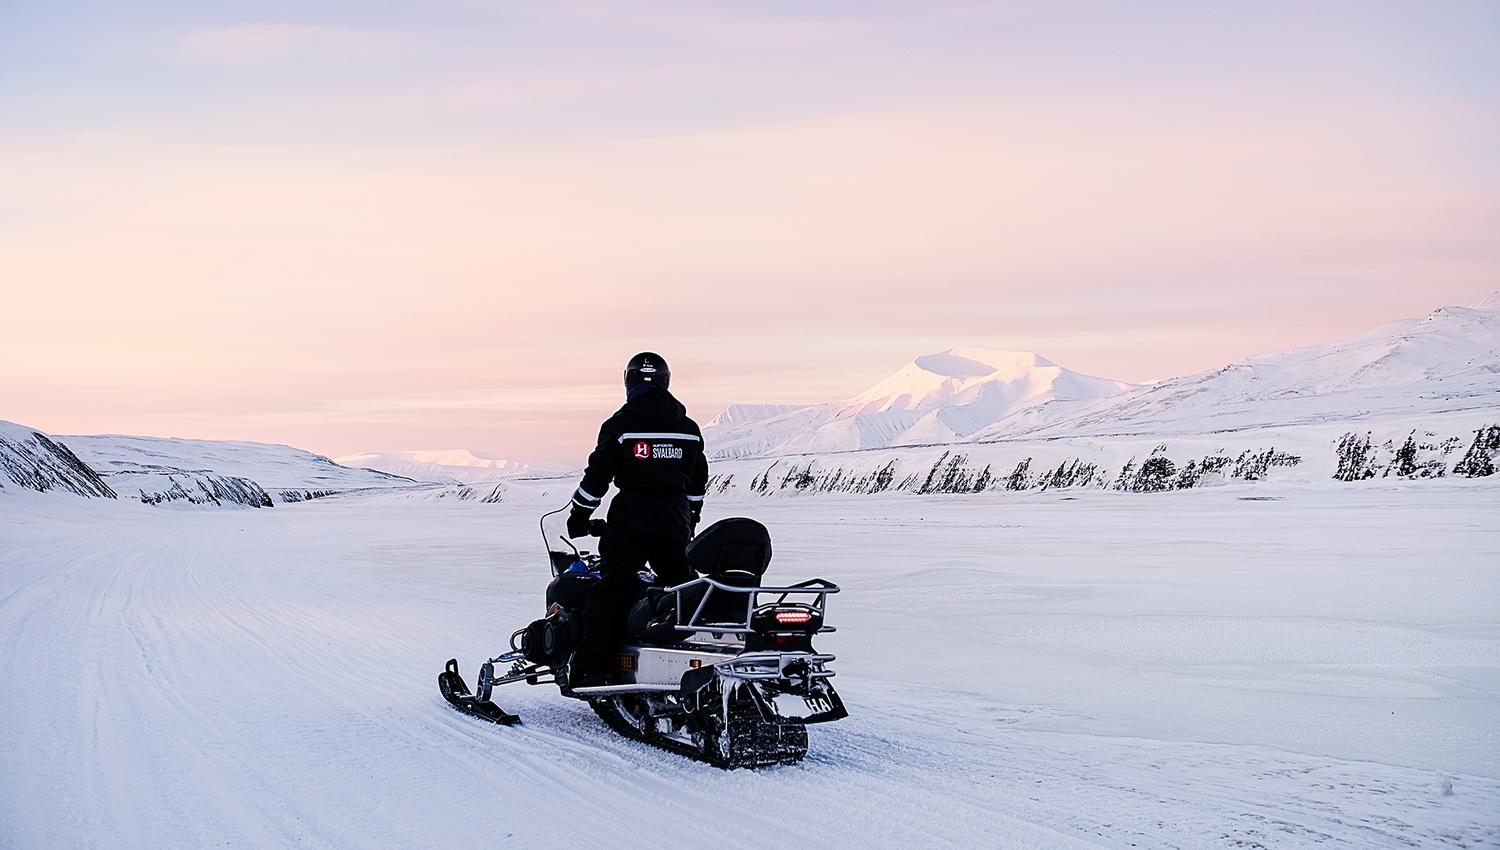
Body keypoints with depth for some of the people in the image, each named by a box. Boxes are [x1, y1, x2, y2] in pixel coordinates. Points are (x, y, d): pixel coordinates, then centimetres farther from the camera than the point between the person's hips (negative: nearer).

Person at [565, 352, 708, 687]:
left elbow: (598, 475, -5)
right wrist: (691, 519, 30)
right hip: (675, 522, 4)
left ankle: (591, 669, -10)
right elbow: (698, 481, 18)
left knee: (609, 593, -3)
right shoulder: (689, 429, 10)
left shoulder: (620, 425, -4)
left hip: (629, 521, -4)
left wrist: (580, 515, 6)